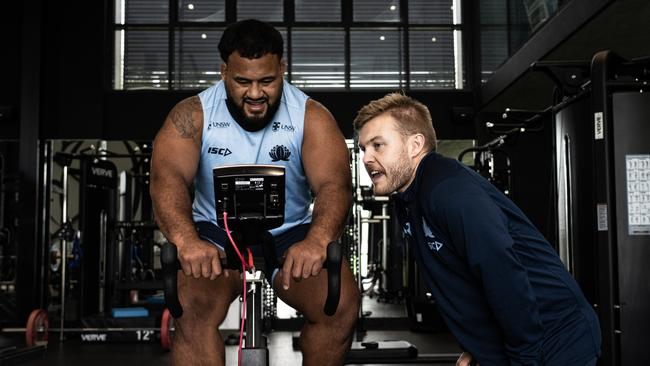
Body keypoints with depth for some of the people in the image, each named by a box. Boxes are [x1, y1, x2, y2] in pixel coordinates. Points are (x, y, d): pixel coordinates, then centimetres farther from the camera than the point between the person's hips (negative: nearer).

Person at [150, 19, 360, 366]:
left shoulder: (311, 116, -8)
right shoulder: (193, 114, -8)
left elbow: (334, 183, -21)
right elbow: (168, 177, -23)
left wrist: (317, 240, -44)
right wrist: (187, 240, -45)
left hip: (291, 237, 1)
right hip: (216, 236, 0)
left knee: (342, 303, -23)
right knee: (192, 310, -29)